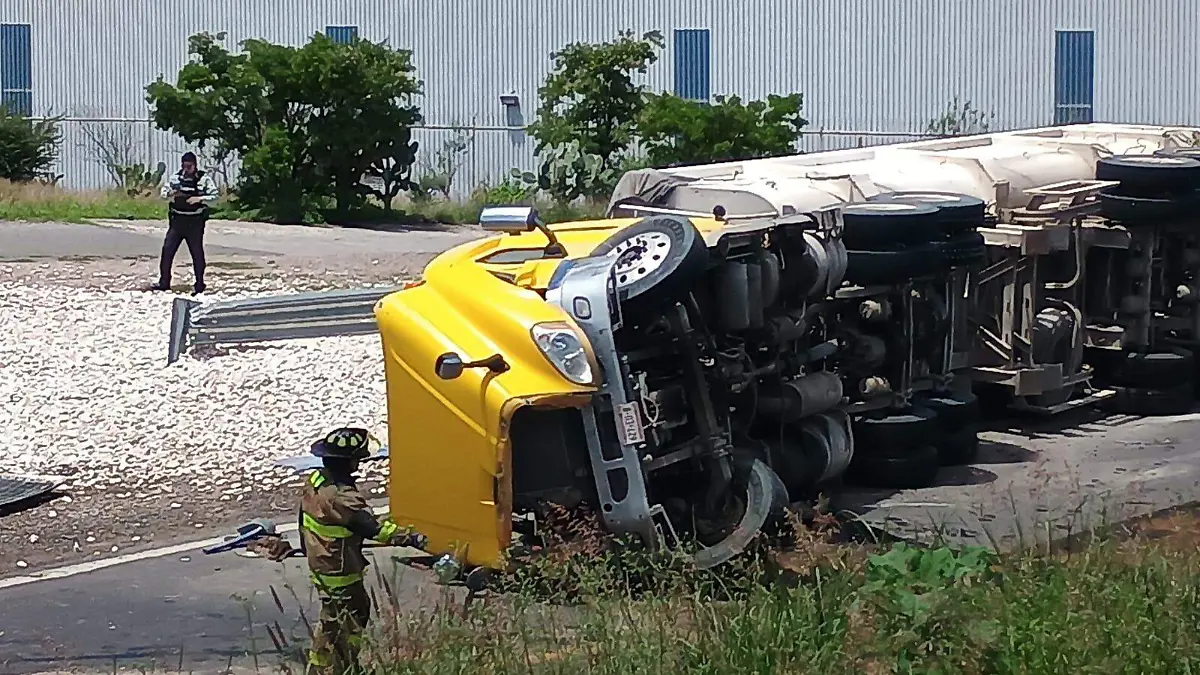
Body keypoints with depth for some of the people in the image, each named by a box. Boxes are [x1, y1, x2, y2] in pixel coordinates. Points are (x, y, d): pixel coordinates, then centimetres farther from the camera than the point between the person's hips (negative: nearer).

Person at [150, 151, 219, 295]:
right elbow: (163, 193, 10)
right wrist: (170, 194, -13)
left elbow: (215, 195, -7)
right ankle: (164, 282, 8)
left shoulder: (204, 179, -5)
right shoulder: (175, 178, 4)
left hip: (195, 222, -3)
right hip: (177, 220, 3)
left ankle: (199, 284, 12)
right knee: (167, 249, 0)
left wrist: (199, 198, -21)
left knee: (197, 252, 2)